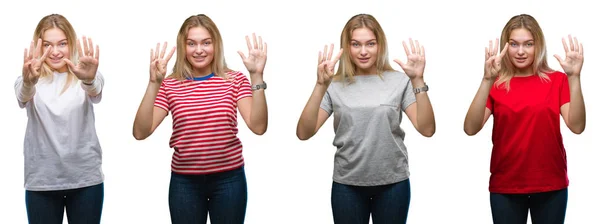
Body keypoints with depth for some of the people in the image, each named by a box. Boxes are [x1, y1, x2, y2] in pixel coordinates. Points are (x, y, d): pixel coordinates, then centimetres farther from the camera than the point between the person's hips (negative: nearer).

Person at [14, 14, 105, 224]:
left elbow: (95, 92, -22)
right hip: (41, 179, 1)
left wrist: (88, 79, -46)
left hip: (86, 178, 0)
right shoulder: (34, 79, 2)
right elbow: (23, 95, -20)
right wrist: (29, 81, -44)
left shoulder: (82, 75, 1)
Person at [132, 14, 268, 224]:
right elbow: (141, 132, -12)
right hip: (184, 181, 0)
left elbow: (258, 126, -14)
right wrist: (154, 84, -20)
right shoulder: (170, 86, -2)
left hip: (229, 179, 0)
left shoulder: (235, 80, -1)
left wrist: (256, 77, -21)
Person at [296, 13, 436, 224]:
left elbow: (427, 129, -10)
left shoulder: (399, 81, -2)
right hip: (347, 185, 0)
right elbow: (304, 133, -11)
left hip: (392, 184, 0)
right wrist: (321, 86, -21)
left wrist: (418, 80, -20)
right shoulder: (335, 85, -2)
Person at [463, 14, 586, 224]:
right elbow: (471, 128, -15)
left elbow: (577, 126, -12)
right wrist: (487, 80, -25)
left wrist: (574, 77, -21)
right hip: (505, 186, 0)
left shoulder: (557, 80, 0)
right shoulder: (496, 84, -1)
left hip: (551, 185, 0)